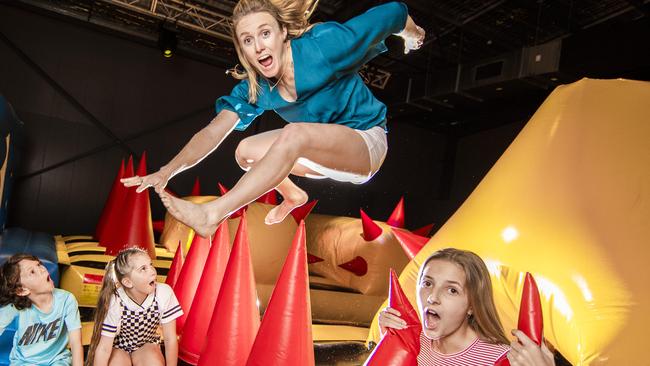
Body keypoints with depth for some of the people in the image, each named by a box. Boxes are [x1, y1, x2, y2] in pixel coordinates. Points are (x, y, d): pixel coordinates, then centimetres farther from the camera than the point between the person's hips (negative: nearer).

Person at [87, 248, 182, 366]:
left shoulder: (164, 293, -28)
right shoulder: (115, 302, -31)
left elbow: (170, 339, -18)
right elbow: (104, 348, -23)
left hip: (146, 344, 2)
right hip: (118, 346, -1)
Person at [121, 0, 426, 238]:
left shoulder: (323, 45, -25)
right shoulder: (253, 86, -9)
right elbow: (213, 133, -16)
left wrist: (411, 34, 7)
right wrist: (167, 172, -29)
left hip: (367, 143, -6)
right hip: (325, 152, 6)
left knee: (293, 134, -33)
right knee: (246, 152, 1)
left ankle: (211, 214, -34)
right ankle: (293, 195, 27)